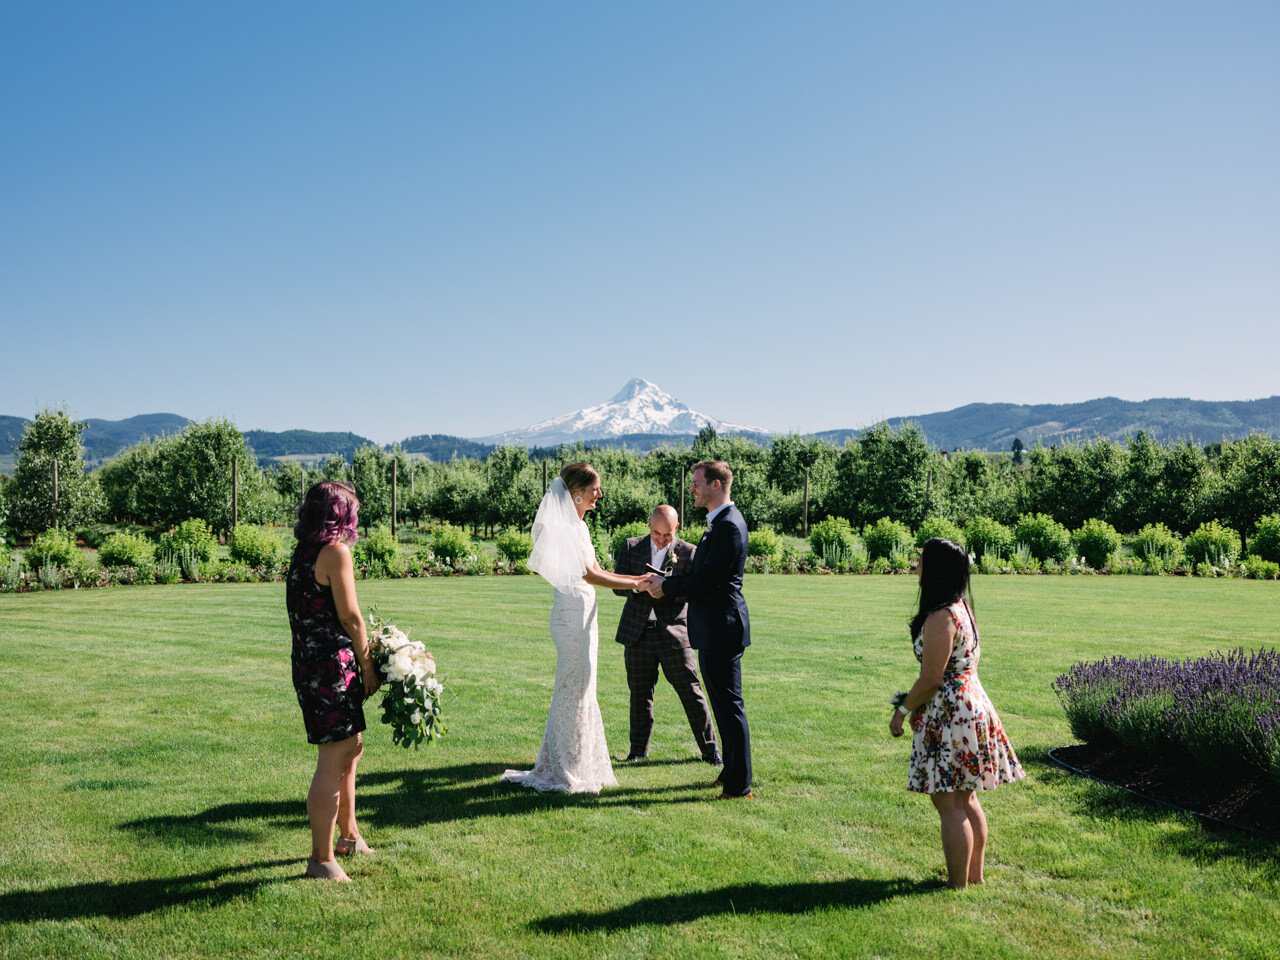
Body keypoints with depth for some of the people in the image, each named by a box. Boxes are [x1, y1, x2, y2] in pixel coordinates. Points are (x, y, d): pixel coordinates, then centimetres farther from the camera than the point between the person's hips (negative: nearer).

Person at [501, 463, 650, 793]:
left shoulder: (580, 525, 15)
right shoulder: (564, 526, -15)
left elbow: (596, 571, 19)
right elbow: (587, 574, -20)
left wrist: (638, 579, 11)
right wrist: (636, 584, -17)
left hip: (583, 614, 10)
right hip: (572, 613, -10)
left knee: (578, 689, 14)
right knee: (574, 688, -3)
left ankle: (561, 765, 23)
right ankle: (568, 771, 6)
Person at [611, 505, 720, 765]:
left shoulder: (688, 552, 0)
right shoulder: (631, 548, 6)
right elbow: (617, 585, 0)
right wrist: (640, 586, -21)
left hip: (674, 633, -2)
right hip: (637, 633, 2)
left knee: (691, 691, -1)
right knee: (640, 693, 8)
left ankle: (709, 749, 11)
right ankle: (639, 750, 21)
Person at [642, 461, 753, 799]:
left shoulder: (728, 525, -18)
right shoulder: (721, 522, 15)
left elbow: (705, 580, -20)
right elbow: (702, 575, 18)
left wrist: (666, 587, -7)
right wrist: (664, 581, 7)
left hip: (721, 629, -11)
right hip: (715, 630, 11)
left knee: (730, 706, -4)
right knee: (724, 704, 18)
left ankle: (739, 784, 2)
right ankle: (731, 771, 29)